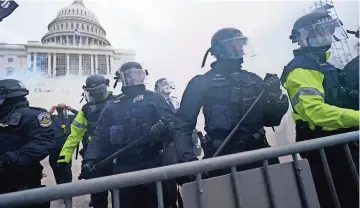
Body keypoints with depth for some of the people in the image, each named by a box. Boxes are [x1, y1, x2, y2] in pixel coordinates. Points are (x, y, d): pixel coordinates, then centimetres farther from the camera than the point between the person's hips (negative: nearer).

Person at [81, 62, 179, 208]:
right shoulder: (112, 107, 14)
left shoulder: (153, 98, 7)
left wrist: (162, 126, -28)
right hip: (124, 168, 3)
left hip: (153, 164, -2)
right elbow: (100, 136, 9)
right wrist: (90, 160, -6)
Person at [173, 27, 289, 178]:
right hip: (223, 160, -4)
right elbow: (182, 125, -5)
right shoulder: (201, 83, -1)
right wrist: (187, 159, -18)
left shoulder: (254, 79, 12)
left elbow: (270, 120, 16)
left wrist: (276, 97, -3)